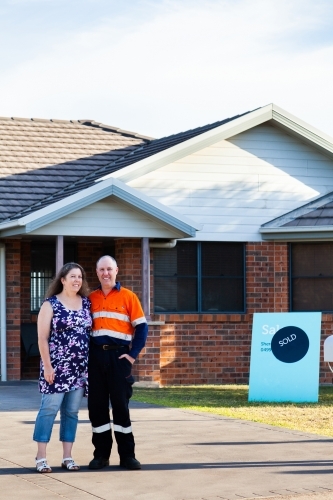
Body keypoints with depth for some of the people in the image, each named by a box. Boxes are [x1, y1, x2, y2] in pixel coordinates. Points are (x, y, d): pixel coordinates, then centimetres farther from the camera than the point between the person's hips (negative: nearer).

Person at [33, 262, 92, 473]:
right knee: (49, 409, -6)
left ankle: (67, 457, 13)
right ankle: (41, 457, -4)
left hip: (81, 368, 5)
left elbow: (93, 332, 14)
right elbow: (42, 338, -6)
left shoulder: (87, 303, 10)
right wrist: (47, 366, -12)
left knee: (72, 412, 8)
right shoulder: (51, 304, -3)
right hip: (57, 367, -5)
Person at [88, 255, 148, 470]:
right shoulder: (91, 298, 10)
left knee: (121, 404, -1)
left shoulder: (128, 296, 1)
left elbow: (141, 326, -2)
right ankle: (101, 454, 11)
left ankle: (127, 455, 6)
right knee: (97, 405, 4)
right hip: (96, 356, 3)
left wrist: (133, 354, -9)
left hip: (119, 356, -3)